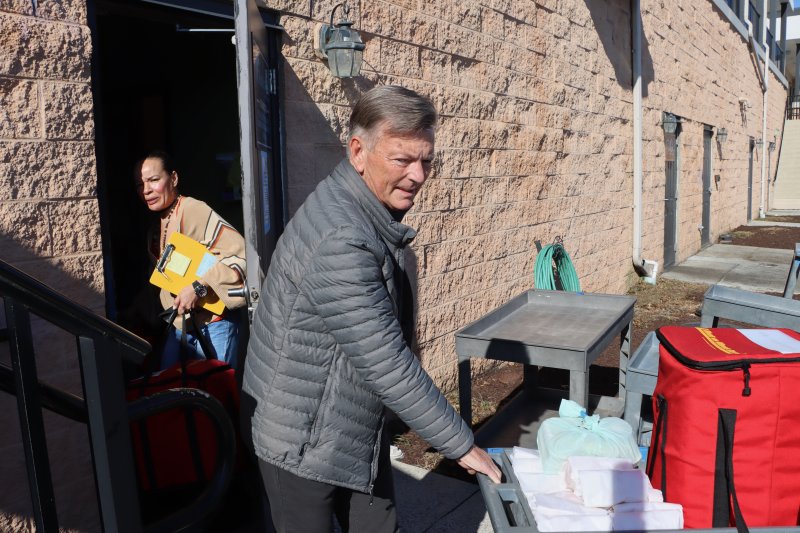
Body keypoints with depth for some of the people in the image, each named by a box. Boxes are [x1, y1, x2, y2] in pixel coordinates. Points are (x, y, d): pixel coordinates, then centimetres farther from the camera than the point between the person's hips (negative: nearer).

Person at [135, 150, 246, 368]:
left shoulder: (194, 211, -19)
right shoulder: (156, 222, 9)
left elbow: (242, 254, -28)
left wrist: (200, 287, -29)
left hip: (212, 325, -8)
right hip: (177, 324, 8)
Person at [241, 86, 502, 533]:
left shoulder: (369, 214, 1)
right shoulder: (340, 240, -30)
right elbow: (387, 363, -28)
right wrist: (461, 444, -19)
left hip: (359, 430, 8)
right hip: (304, 443, -8)